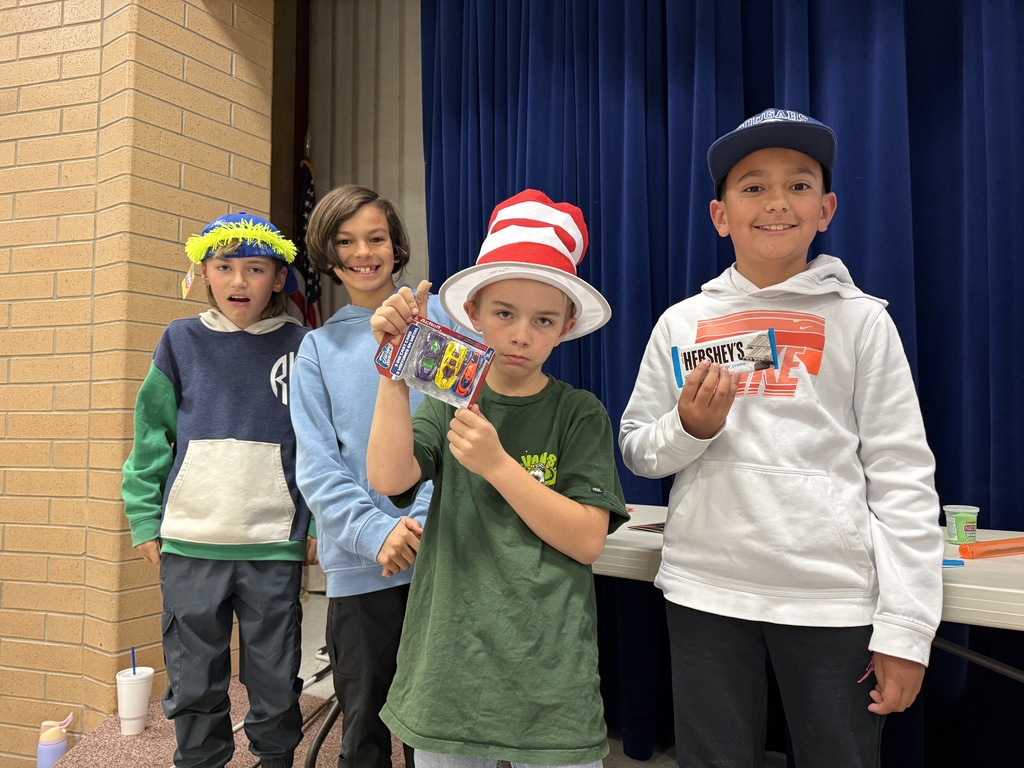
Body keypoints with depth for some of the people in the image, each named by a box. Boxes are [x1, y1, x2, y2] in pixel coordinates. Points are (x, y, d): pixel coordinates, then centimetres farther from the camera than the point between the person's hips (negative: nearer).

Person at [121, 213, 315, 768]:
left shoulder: (299, 346, 2)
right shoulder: (181, 341, 4)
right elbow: (151, 435, 6)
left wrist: (317, 525, 0)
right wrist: (145, 522, 3)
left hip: (274, 543, -1)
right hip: (190, 541, 1)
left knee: (275, 680, 11)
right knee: (193, 682, 13)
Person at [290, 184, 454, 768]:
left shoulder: (436, 319, 4)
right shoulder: (319, 348, 9)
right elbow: (317, 464, 2)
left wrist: (424, 522, -11)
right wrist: (375, 532, -13)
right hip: (359, 564, 1)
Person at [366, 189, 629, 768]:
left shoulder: (580, 414, -3)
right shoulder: (449, 404, 2)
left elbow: (588, 540, -10)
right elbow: (389, 478, -14)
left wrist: (497, 465, -19)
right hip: (449, 667, 2)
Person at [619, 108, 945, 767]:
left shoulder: (861, 321, 0)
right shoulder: (682, 322, 5)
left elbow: (902, 477, -2)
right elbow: (636, 451, 8)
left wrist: (907, 627, -5)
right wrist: (689, 428, -14)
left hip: (832, 596, -1)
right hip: (706, 589, 2)